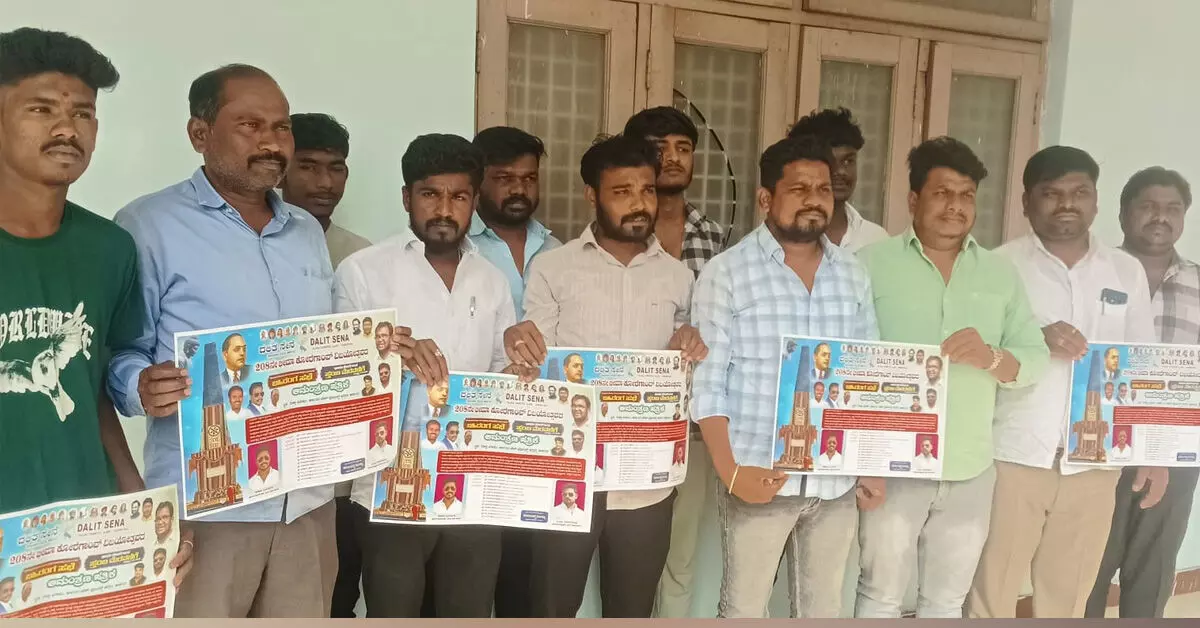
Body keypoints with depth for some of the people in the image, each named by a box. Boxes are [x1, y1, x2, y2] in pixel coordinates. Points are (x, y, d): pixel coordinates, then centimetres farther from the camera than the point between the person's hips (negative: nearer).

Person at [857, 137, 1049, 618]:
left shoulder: (1002, 274, 10)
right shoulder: (873, 262, -1)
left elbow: (1036, 358, 5)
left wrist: (991, 357, -15)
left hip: (971, 468, 4)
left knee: (947, 599, 17)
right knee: (881, 593, 7)